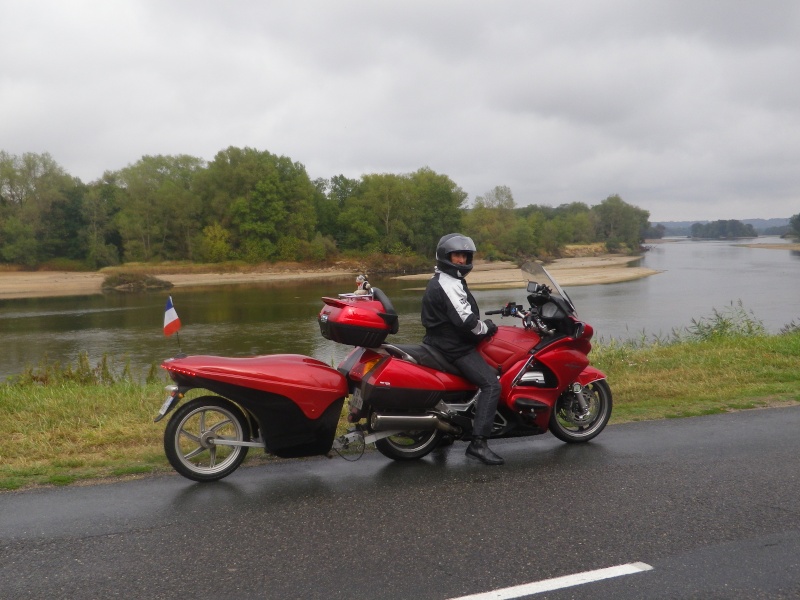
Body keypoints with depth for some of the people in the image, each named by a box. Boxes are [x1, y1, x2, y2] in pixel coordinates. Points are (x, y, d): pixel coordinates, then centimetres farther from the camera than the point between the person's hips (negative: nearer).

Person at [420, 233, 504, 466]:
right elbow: (465, 320, -26)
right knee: (491, 384, -21)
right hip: (454, 347, -11)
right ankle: (478, 443, -27)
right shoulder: (450, 284, -18)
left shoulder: (440, 281, 17)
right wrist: (487, 328, -10)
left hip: (443, 341, 11)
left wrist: (482, 324, 15)